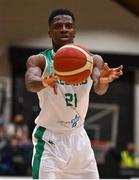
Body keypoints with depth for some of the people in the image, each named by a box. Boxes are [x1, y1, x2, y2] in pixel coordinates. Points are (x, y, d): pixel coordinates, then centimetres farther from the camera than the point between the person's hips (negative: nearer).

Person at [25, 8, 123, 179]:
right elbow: (30, 83, -30)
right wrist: (44, 83, -55)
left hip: (78, 137, 4)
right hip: (49, 138, -4)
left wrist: (103, 81, -45)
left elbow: (99, 89, -20)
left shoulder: (91, 60, -1)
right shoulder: (40, 60, -9)